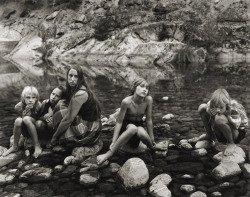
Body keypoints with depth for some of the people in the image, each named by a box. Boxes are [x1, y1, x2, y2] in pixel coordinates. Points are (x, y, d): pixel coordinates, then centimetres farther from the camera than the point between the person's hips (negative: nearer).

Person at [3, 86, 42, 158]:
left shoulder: (39, 106, -21)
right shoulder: (19, 107, -17)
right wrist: (26, 110, -34)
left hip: (36, 129, -2)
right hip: (25, 131, 2)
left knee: (26, 119, -31)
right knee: (18, 120, -29)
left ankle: (37, 146, -25)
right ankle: (15, 146, -11)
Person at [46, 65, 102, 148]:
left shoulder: (79, 95, -27)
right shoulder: (74, 88, 2)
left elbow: (68, 119, -23)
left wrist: (54, 137, -14)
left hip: (90, 130, -9)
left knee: (58, 115, -14)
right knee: (60, 104, 6)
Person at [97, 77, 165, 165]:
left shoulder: (148, 100, -20)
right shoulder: (126, 101, -26)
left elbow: (149, 120, -9)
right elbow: (119, 122, -20)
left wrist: (151, 138, -2)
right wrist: (114, 142, -21)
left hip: (139, 125, 2)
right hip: (125, 126, -2)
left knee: (142, 133, -35)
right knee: (133, 128, -38)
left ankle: (152, 147, -3)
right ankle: (109, 153, -35)